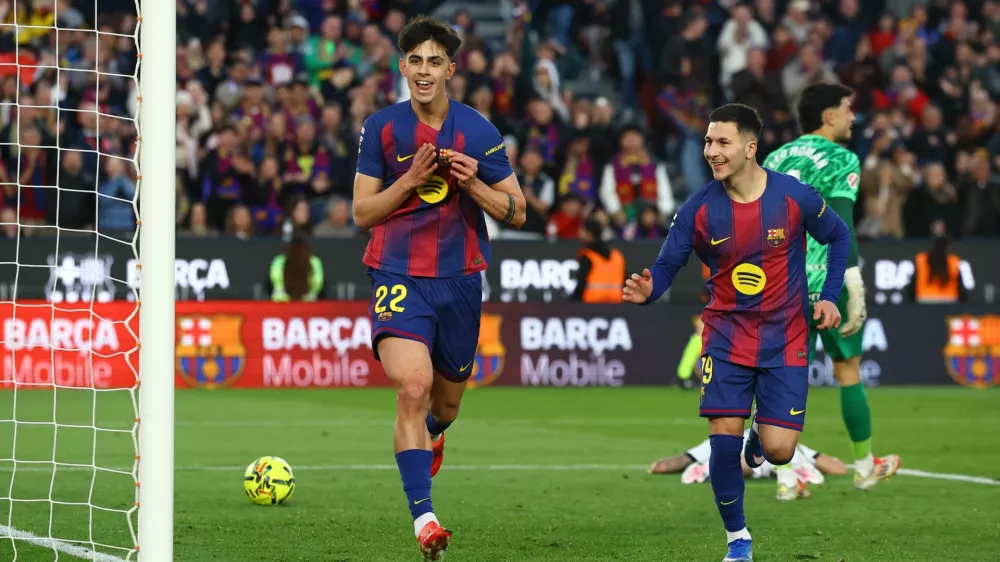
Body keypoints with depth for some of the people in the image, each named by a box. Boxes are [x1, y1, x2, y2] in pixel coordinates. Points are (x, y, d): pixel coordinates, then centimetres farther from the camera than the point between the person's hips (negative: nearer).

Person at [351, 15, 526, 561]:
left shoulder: (478, 131, -1)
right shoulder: (381, 127, -1)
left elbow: (516, 212, 3)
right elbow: (362, 212, 0)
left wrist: (473, 183, -16)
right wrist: (410, 179, -15)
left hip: (460, 279, 2)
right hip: (398, 275, -2)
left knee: (447, 399, 17)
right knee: (413, 386, -24)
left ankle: (430, 434, 57)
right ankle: (423, 517, -24)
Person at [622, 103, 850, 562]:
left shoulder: (795, 197, -12)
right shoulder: (699, 209, -11)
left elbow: (838, 237, 6)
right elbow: (666, 267, -6)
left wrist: (830, 296, -3)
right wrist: (648, 290, -29)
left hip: (784, 339, 0)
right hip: (727, 335, 1)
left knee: (778, 451, -8)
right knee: (724, 438, -12)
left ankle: (760, 434, 33)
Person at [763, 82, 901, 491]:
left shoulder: (776, 158, 13)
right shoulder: (841, 160, -6)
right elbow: (841, 224, -17)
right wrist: (856, 289, -19)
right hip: (825, 282, -5)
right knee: (847, 372, 10)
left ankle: (785, 476, -5)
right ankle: (865, 466, 21)